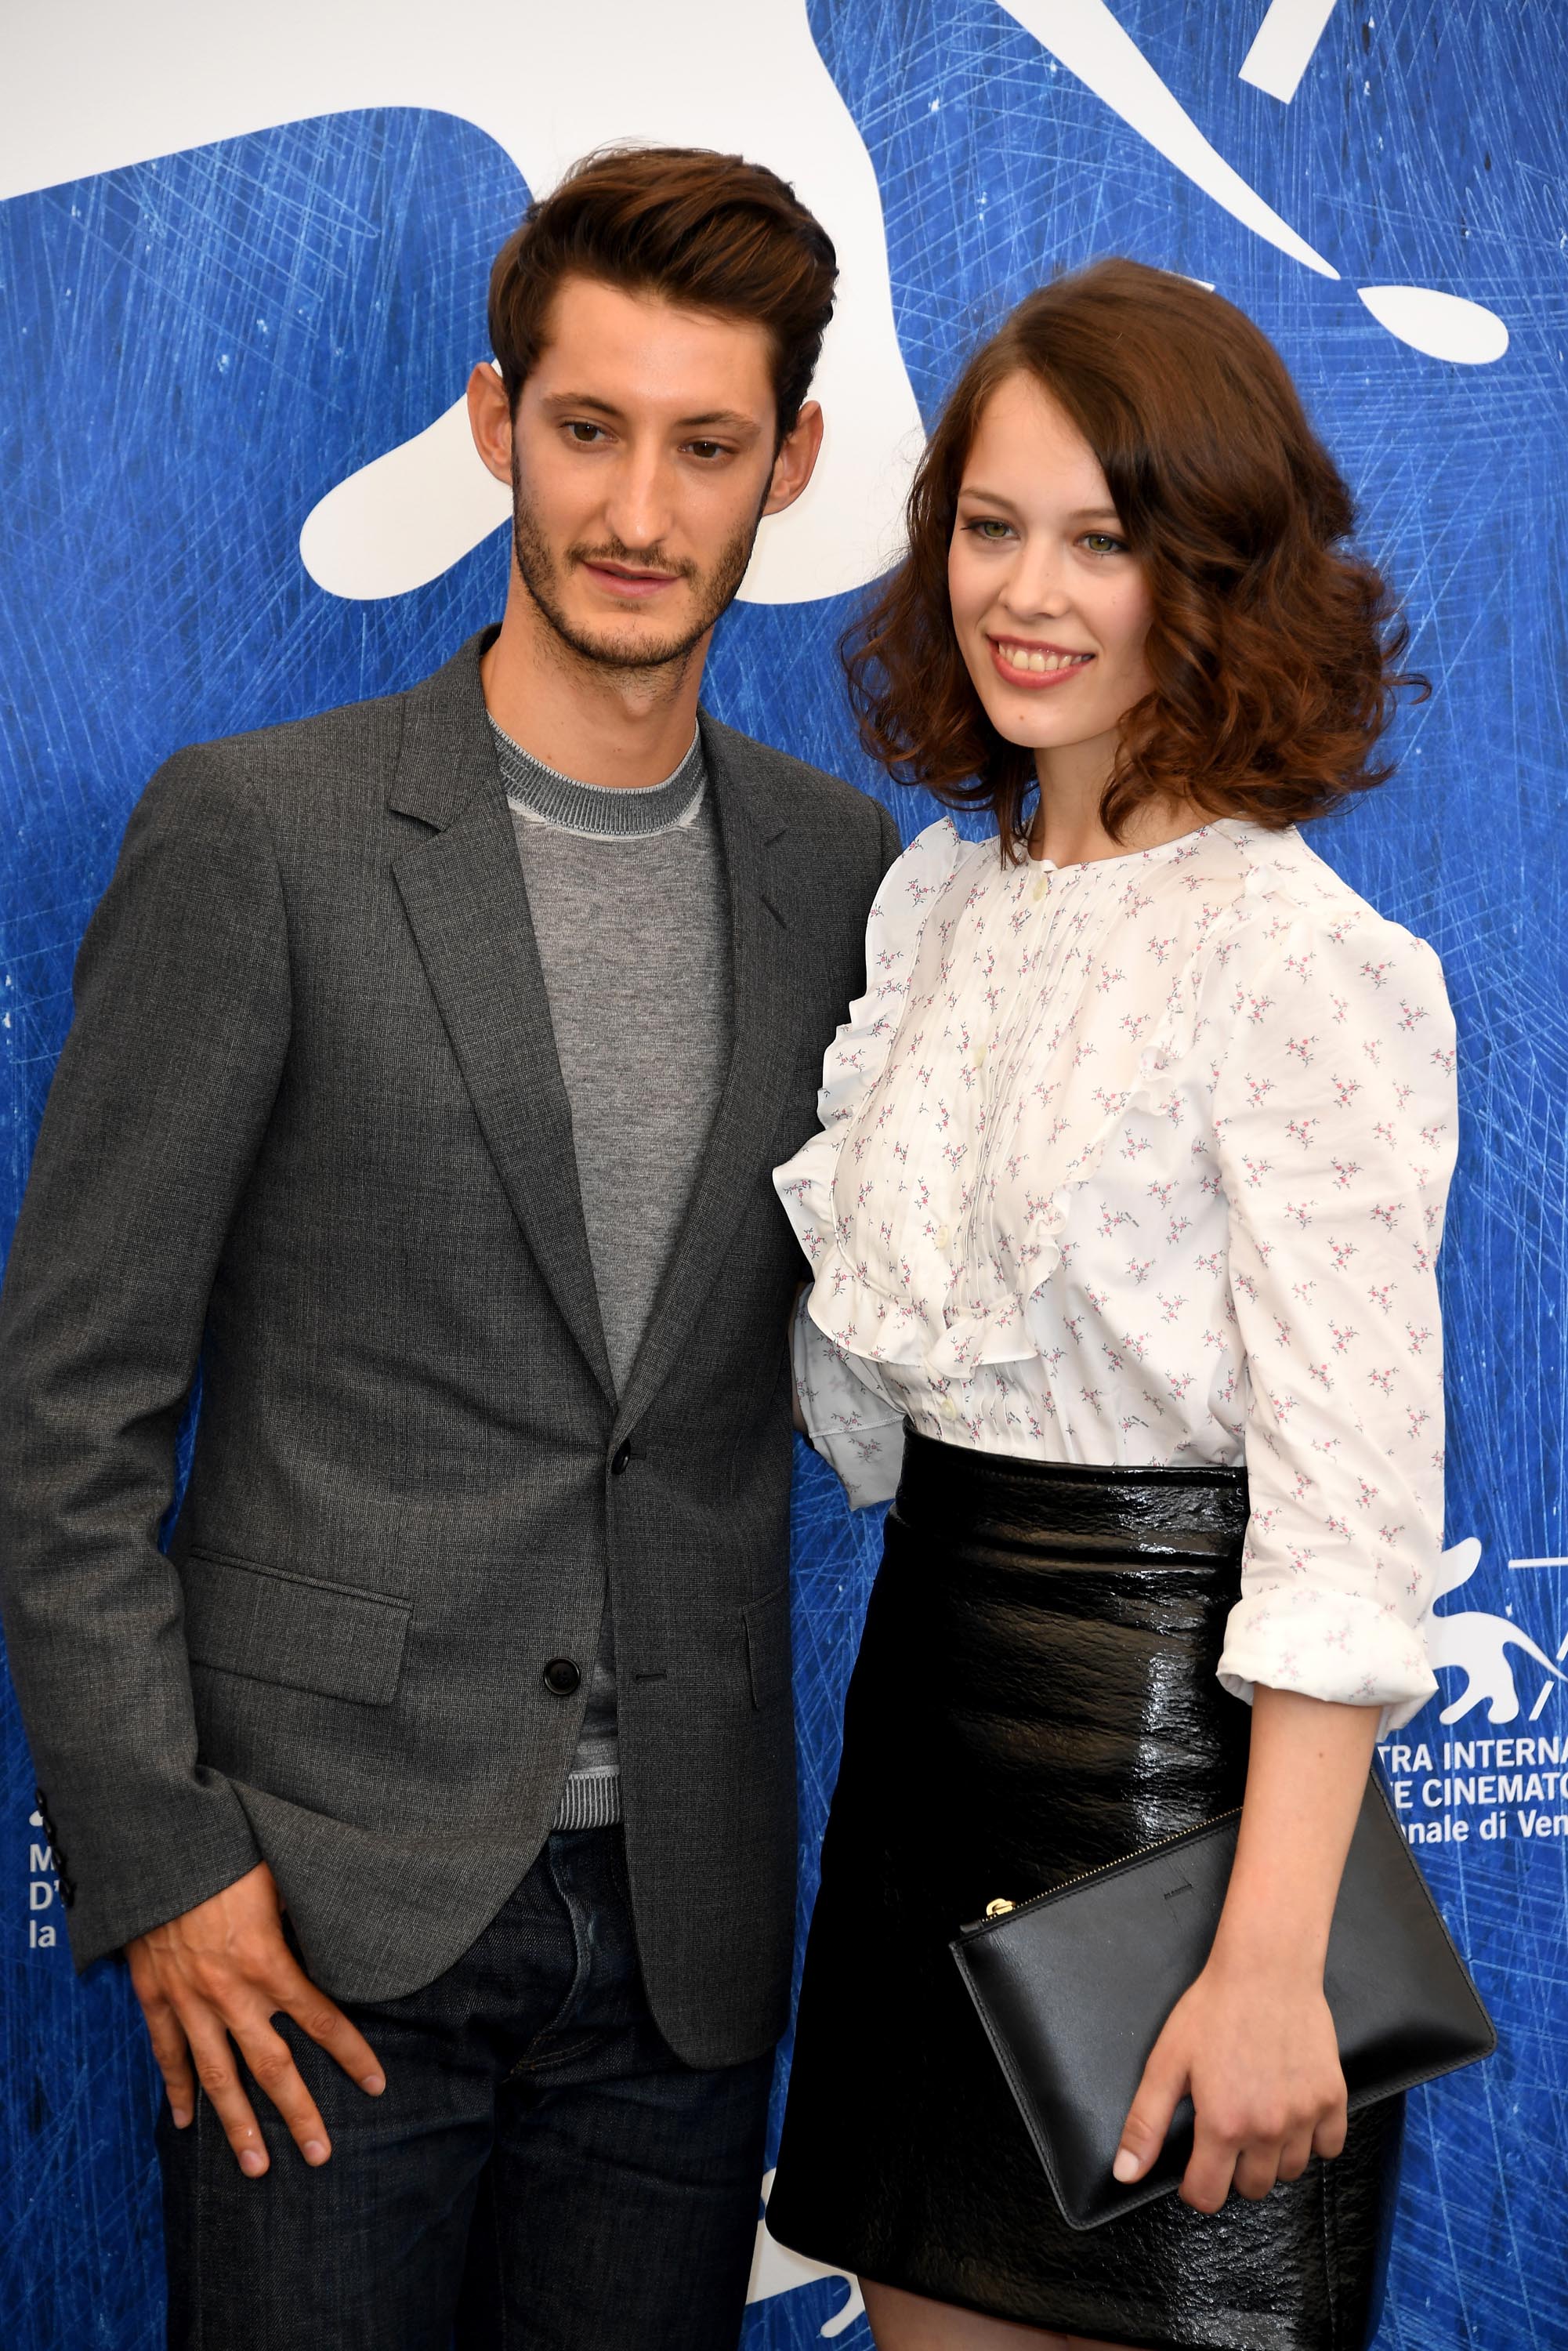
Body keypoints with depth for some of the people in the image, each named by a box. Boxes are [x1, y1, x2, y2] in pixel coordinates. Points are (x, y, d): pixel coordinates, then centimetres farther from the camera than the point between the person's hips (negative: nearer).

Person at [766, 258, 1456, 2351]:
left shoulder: (1296, 957, -15)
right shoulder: (936, 898, 9)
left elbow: (1354, 1498, -18)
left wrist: (1272, 1960, -22)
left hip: (1172, 1710, -7)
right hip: (932, 1688, 7)